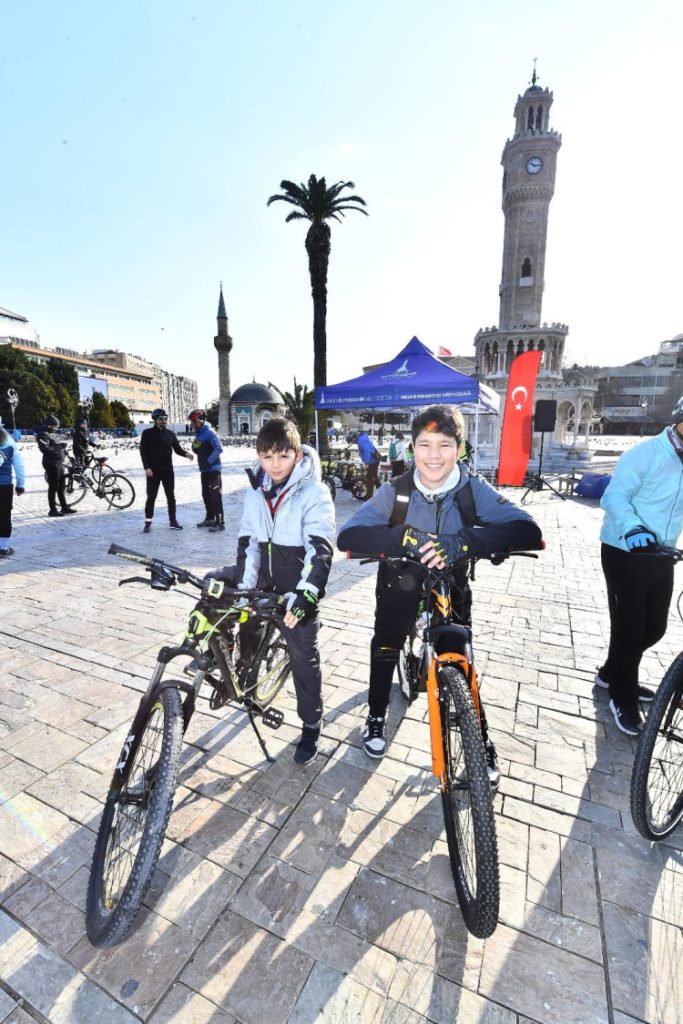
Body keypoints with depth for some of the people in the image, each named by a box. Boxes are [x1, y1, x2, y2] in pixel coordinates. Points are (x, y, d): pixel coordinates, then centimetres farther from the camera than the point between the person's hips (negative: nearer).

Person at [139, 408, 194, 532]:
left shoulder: (170, 434, 9)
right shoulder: (147, 433, -1)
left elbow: (177, 449, 7)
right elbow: (143, 451, -5)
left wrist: (186, 454, -15)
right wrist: (147, 467, -14)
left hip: (167, 470, 3)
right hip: (153, 470, -3)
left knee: (171, 496, 6)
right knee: (151, 497, 1)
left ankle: (172, 521, 14)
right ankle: (148, 523, 9)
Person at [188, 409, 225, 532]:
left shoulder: (209, 433, -15)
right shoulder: (198, 433, 12)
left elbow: (219, 449, -23)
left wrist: (209, 461, -24)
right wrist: (194, 446, -1)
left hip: (213, 470, -9)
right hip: (204, 470, 9)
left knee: (215, 497, -9)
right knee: (206, 496, 16)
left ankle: (220, 523, -5)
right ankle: (210, 518, 29)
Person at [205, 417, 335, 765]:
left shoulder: (314, 494, -17)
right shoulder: (256, 490, 0)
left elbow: (320, 550, -24)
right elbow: (249, 539, 0)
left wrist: (304, 596, -34)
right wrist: (244, 584, -9)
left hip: (296, 579, -5)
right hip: (264, 570, 6)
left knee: (302, 653, 1)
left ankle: (311, 725, 24)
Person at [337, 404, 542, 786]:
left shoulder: (474, 489, -20)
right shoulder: (395, 491, -21)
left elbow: (528, 530, -34)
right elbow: (348, 536, -31)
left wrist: (462, 542, -49)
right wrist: (403, 536, -48)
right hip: (401, 583, 0)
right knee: (385, 651, 11)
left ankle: (482, 741, 32)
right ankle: (377, 716, 41)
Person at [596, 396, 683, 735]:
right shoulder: (645, 454, -15)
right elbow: (615, 496, -26)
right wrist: (633, 529, -43)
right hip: (625, 553, -7)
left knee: (654, 628, 17)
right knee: (629, 628, 1)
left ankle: (612, 674, 39)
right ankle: (623, 698, 22)